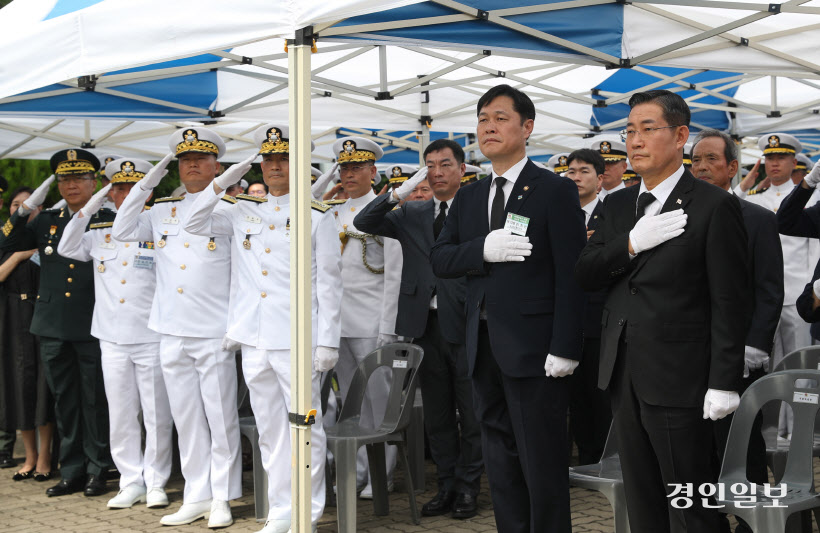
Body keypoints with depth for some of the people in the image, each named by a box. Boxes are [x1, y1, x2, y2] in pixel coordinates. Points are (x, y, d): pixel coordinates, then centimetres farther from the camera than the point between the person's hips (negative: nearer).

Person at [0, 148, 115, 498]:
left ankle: (97, 471, 14)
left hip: (93, 327, -4)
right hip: (53, 326, 4)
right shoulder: (46, 222, 13)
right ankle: (72, 472, 20)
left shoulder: (109, 222, 1)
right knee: (64, 401, 10)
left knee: (95, 400, 3)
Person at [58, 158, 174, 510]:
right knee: (121, 415, 8)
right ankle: (131, 481, 17)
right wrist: (91, 207, 3)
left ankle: (155, 482, 13)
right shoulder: (100, 234, 13)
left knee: (157, 415, 2)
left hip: (152, 338, -3)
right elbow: (66, 249, 6)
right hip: (113, 339, 3)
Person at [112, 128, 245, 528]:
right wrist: (146, 184, 4)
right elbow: (122, 232, 6)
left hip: (214, 333, -4)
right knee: (186, 418, 9)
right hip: (172, 331, 4)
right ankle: (196, 497, 17)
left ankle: (222, 498, 10)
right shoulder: (162, 211, 14)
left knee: (220, 417, 0)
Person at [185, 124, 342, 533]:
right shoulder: (245, 212, 12)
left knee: (306, 428, -1)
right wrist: (222, 183, 6)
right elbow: (194, 224, 18)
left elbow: (329, 283, -2)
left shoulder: (318, 216, 0)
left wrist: (327, 341, -7)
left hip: (296, 341, -4)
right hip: (254, 340, 5)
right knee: (270, 430, 10)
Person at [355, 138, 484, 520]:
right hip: (427, 325, 4)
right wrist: (400, 192, -9)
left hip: (465, 324, -4)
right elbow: (364, 223, 3)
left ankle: (468, 486, 18)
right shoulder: (412, 215, 12)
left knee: (471, 412, 5)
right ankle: (447, 485, 24)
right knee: (437, 414, 12)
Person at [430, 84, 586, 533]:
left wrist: (564, 348, -17)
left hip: (533, 349, -6)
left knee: (543, 469, 0)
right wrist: (484, 250, -15)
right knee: (500, 466, 14)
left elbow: (570, 274, -10)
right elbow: (439, 260, 5)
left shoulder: (556, 191, -4)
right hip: (484, 349, 6)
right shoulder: (468, 198, 15)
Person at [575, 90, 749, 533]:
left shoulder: (714, 206, -9)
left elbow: (730, 301, -11)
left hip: (678, 379, -6)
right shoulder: (618, 205, 11)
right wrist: (632, 243, -14)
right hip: (624, 376, 6)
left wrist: (724, 382, -15)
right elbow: (584, 274, 3)